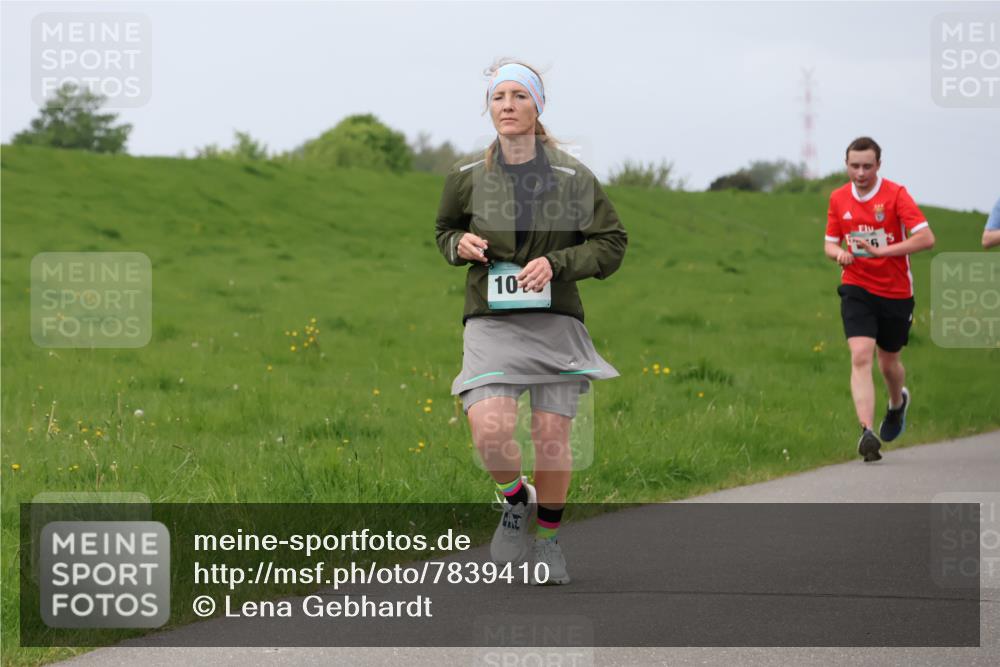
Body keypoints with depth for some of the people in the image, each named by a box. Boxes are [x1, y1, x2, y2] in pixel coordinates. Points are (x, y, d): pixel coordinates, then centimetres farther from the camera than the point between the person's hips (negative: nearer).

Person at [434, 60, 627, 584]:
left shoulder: (571, 176, -2)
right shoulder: (467, 177, 3)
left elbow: (611, 243, 3)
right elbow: (445, 230, 21)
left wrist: (556, 263, -12)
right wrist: (459, 245, -3)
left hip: (554, 320, 0)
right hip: (491, 321, 0)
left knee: (553, 436, 0)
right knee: (490, 432, -18)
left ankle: (548, 540, 22)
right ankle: (515, 501, 14)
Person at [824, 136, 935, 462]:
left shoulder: (896, 194, -11)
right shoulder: (838, 199, 3)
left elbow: (926, 239, -18)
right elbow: (830, 242, 14)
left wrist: (881, 251, -25)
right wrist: (839, 253, -10)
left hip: (896, 292, -2)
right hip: (857, 289, 2)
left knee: (889, 363, 13)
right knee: (861, 357, -18)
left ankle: (898, 403, 48)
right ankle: (867, 432, -24)